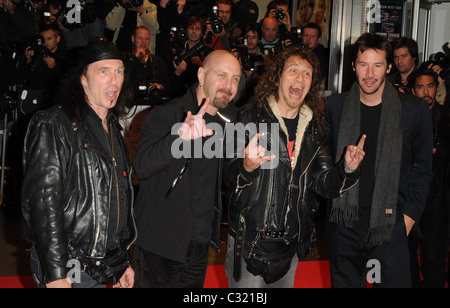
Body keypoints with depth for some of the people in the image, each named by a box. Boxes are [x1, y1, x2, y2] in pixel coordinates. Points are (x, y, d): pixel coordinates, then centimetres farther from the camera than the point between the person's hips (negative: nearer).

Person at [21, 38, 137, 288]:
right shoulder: (54, 126, -11)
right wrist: (56, 276, -20)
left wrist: (124, 261, 18)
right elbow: (41, 202, -17)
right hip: (65, 269, -7)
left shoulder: (113, 129, 13)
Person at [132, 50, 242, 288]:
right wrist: (180, 137, -43)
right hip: (160, 244, -6)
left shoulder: (229, 120, 6)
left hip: (201, 243, 6)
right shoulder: (167, 115, -13)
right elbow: (142, 166, -28)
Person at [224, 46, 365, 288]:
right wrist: (246, 166, -32)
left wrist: (347, 169, -15)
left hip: (291, 243, 5)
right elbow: (229, 178, -10)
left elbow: (324, 184, 5)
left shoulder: (313, 128, 7)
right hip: (250, 241, -4)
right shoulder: (250, 118, -8)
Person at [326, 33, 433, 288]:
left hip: (391, 226, -2)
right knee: (345, 281, 12)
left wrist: (409, 216, -3)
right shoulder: (336, 106, 3)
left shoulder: (414, 110, -3)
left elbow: (422, 169, 2)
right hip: (345, 224, 2)